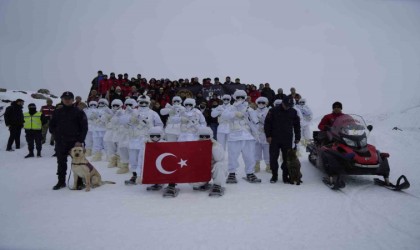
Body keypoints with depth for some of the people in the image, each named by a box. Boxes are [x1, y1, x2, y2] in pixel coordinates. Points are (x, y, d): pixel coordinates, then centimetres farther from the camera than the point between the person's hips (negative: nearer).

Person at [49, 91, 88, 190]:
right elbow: (52, 125, 17)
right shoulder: (57, 112, 9)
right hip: (60, 143, 4)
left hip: (75, 142, -3)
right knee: (61, 163, 11)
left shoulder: (78, 112, -1)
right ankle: (61, 181, 22)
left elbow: (84, 127, -4)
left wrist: (80, 140, -11)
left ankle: (79, 182, 8)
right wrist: (56, 136, 4)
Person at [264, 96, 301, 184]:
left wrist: (297, 137, 11)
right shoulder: (274, 111, -1)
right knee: (273, 158, 1)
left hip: (287, 140, 1)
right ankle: (274, 175, 13)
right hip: (274, 139, -1)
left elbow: (297, 125, 14)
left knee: (287, 158, 2)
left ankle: (285, 176, 13)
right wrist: (268, 135, -5)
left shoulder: (293, 112, 7)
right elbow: (267, 123, 1)